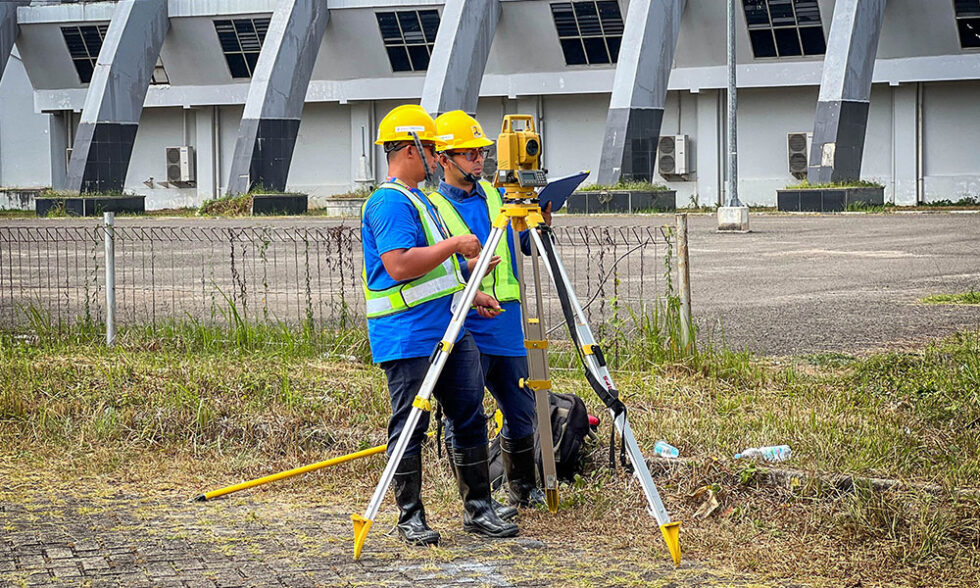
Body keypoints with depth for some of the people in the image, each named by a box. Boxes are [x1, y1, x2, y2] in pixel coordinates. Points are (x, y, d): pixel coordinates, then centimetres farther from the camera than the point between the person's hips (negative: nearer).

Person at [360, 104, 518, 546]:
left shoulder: (418, 199, 21)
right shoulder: (389, 202, -13)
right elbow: (399, 265, -24)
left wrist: (469, 294, 22)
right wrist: (454, 245, -16)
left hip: (449, 330, 10)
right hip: (408, 339, -10)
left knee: (470, 418, 9)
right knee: (410, 427, -2)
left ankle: (478, 509, 15)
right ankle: (410, 518, 5)